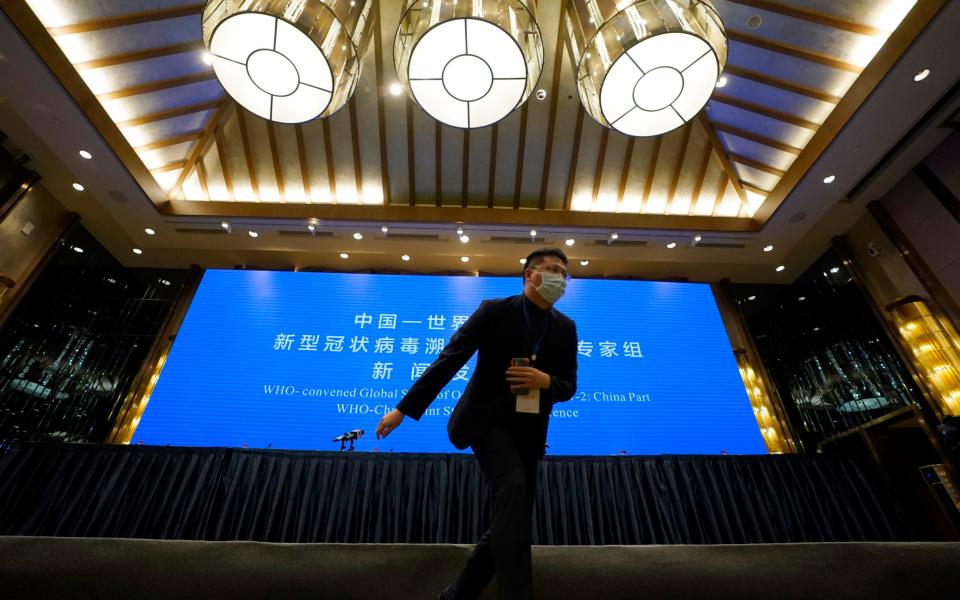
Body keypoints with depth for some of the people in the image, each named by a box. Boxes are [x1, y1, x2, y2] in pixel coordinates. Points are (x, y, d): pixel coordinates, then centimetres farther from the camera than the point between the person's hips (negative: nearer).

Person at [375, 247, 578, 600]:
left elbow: (568, 386, 6)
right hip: (485, 419, -5)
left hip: (528, 430, 5)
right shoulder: (494, 311, -8)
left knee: (511, 517, 9)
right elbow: (449, 360, -11)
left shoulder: (565, 328, 3)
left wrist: (545, 381, -19)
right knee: (512, 488, -28)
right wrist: (405, 408, -13)